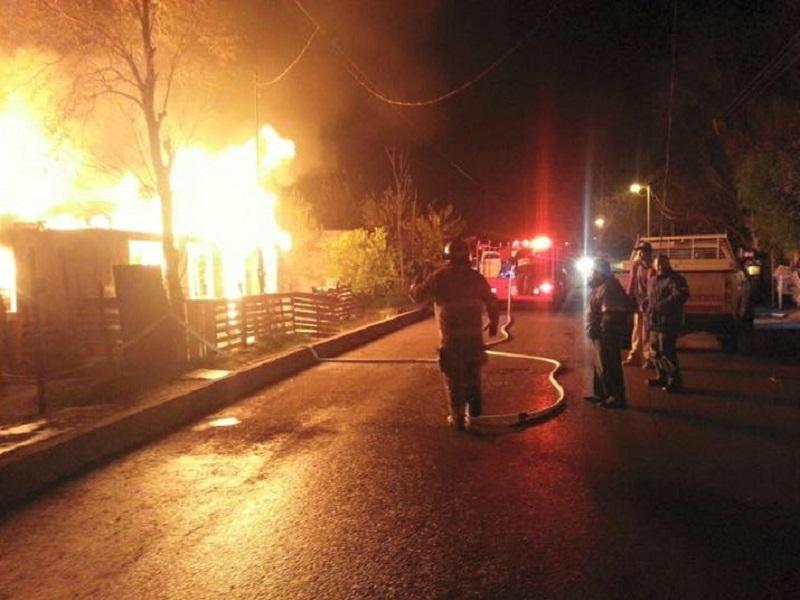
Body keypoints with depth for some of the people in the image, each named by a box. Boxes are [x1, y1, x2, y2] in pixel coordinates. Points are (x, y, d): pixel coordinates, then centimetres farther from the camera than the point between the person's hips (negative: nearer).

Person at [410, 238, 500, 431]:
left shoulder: (439, 276, -6)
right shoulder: (476, 276, 3)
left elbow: (419, 296, -1)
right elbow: (492, 302, 7)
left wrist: (414, 286, 23)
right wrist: (494, 323, 22)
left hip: (451, 337, -3)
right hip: (474, 335, 3)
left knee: (454, 379, 6)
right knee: (473, 375, 19)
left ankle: (458, 419, 10)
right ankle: (475, 411, 29)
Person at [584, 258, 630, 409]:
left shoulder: (609, 288, -19)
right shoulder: (601, 287, 15)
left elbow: (610, 314, -26)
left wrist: (602, 332, -26)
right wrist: (594, 330, 21)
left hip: (606, 335, -11)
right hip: (599, 334, 11)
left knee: (608, 367, -6)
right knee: (598, 365, 19)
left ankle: (617, 398, 0)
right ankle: (601, 393, 30)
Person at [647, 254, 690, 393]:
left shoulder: (675, 280, -10)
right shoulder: (653, 280, 17)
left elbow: (681, 295, -27)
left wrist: (663, 304, -32)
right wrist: (646, 303, 9)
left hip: (668, 323, -9)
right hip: (655, 322, 9)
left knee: (666, 352, -10)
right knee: (656, 351, 16)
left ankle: (675, 381, -1)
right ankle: (662, 377, 29)